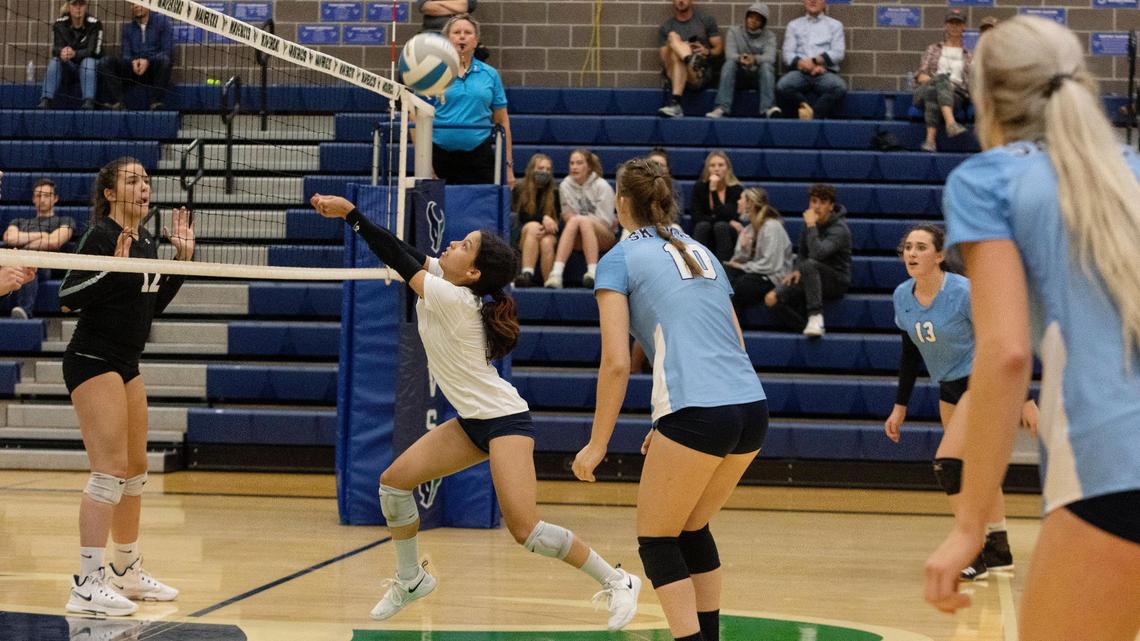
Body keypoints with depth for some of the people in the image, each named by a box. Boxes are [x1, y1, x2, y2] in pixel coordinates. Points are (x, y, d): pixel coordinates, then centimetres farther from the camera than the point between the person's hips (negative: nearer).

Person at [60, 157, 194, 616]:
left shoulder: (146, 242, 10)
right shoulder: (101, 236, -15)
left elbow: (154, 304, 19)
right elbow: (67, 297, -19)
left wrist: (183, 257, 14)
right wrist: (112, 268, -29)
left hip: (126, 365, 9)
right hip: (93, 360, -9)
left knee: (136, 469, 15)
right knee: (110, 470, -16)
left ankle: (127, 572, 28)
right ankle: (86, 586, -16)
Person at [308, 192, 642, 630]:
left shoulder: (454, 300, -23)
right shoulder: (442, 279, -1)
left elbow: (398, 261, -21)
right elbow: (403, 253, -1)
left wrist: (351, 213, -16)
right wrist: (348, 215, -13)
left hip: (505, 420, -10)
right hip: (472, 421, 10)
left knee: (524, 530, -18)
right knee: (394, 481, 4)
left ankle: (616, 581, -4)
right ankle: (411, 579, 21)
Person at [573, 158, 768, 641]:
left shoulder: (619, 260, 3)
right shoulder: (700, 252, 22)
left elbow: (616, 364, -5)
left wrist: (597, 444, 3)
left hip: (699, 415, -7)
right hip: (753, 408, 7)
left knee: (656, 541, 9)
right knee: (692, 529, 24)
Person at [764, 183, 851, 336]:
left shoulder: (839, 229, -16)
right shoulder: (810, 222, 6)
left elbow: (817, 254, -31)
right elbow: (801, 253, 18)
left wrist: (811, 225, -25)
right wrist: (797, 271, -3)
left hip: (837, 282, -6)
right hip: (813, 278, 6)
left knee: (810, 265, -38)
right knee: (772, 299, -15)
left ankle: (815, 316, -34)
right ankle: (811, 327, -9)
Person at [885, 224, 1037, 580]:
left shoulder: (963, 292, -22)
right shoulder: (902, 296, -2)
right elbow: (910, 353, 11)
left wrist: (1025, 399, -17)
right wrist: (900, 406, 11)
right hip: (949, 387, 7)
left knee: (947, 463, -17)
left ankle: (975, 551, -8)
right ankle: (998, 550, 25)